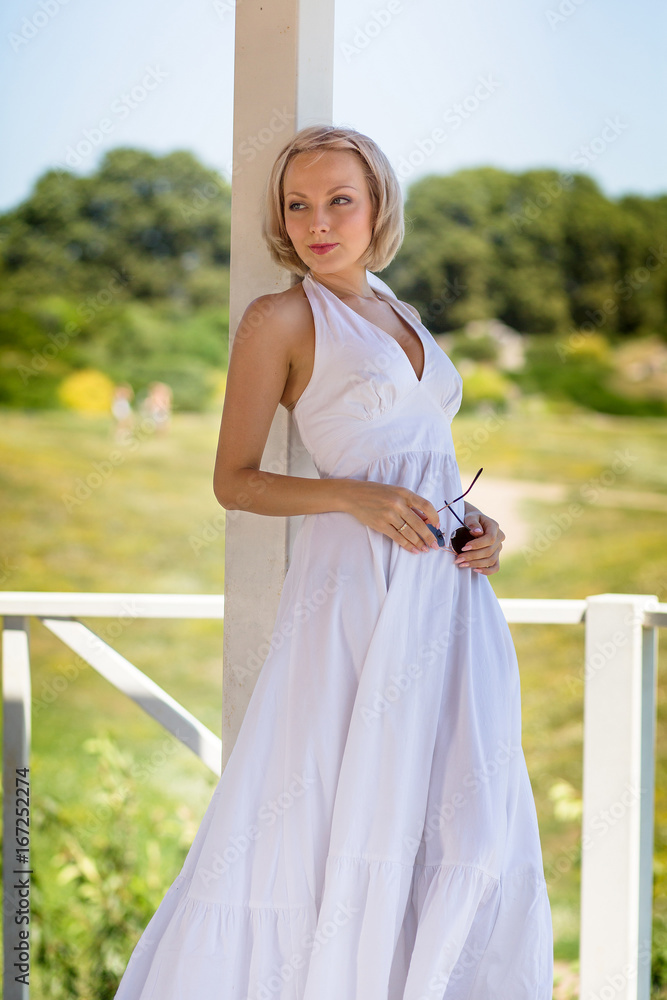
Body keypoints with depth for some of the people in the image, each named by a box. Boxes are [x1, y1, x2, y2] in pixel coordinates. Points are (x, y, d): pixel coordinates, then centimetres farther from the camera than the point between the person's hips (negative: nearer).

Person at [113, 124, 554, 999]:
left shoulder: (399, 317, 18)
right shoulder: (280, 319, -2)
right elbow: (234, 482, -3)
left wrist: (478, 527, 5)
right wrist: (353, 496, -17)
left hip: (447, 595, 7)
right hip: (357, 595, -7)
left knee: (454, 827, 8)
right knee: (323, 829, -6)